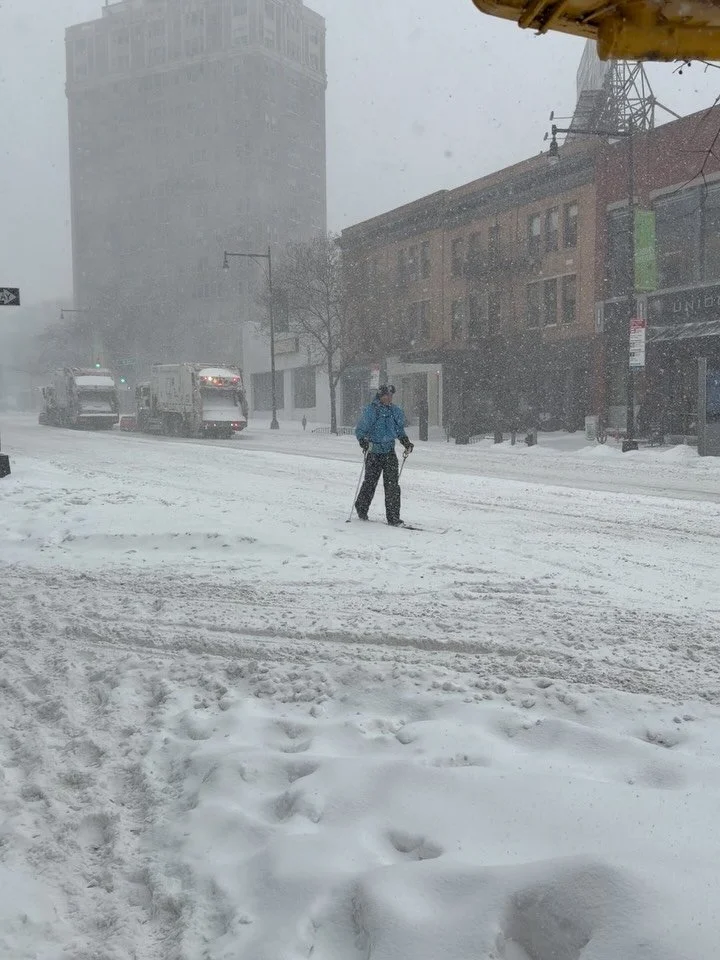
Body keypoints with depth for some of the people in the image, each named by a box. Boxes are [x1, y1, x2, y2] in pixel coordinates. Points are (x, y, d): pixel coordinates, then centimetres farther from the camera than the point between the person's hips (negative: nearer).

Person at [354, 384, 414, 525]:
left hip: (390, 452, 3)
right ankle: (361, 508, 31)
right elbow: (360, 430, -3)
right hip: (374, 452, -3)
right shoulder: (370, 411, -5)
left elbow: (400, 430, 22)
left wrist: (406, 442, 7)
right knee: (370, 482, 6)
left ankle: (393, 517, -5)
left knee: (392, 484, -6)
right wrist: (364, 443, -20)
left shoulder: (396, 411, 10)